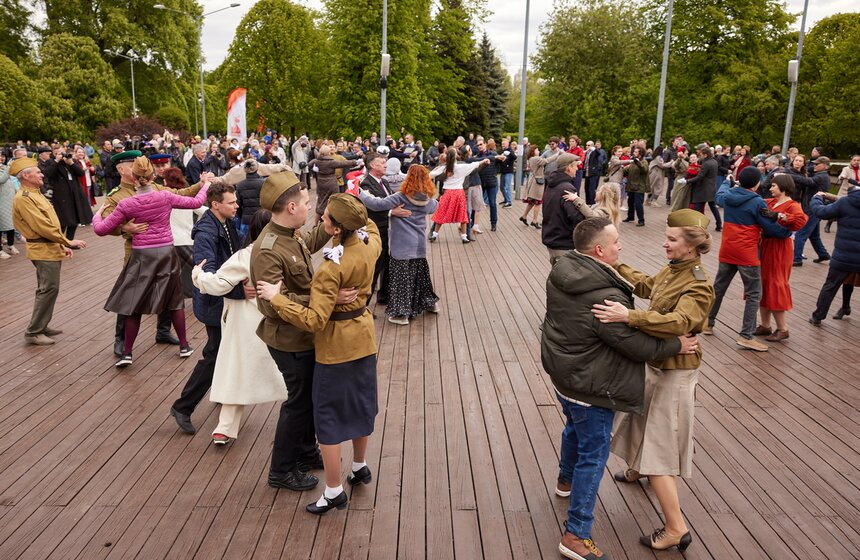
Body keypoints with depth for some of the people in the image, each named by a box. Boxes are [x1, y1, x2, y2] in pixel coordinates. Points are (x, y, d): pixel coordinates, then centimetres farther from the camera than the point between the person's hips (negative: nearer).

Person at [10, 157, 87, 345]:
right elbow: (42, 226, -21)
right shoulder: (23, 198, -16)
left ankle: (41, 326, 26)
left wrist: (62, 245, 17)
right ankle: (33, 332, 1)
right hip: (43, 251, -10)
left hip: (51, 248, 10)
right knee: (48, 289, -7)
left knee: (47, 289, 16)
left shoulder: (34, 194, 16)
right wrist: (68, 241, -16)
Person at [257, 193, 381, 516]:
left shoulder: (332, 268, -28)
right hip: (364, 337, 8)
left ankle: (334, 492, 16)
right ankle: (360, 467, 41)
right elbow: (368, 224, 19)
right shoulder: (370, 242, -9)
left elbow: (313, 320, -30)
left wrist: (275, 298, -24)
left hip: (336, 346, -7)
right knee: (360, 404, 22)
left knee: (328, 417, 6)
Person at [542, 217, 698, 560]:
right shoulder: (606, 298, -32)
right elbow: (637, 345, -23)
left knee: (574, 428, 32)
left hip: (561, 374, 9)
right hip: (589, 388, -9)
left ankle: (566, 480, 58)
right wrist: (675, 345, -7)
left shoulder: (562, 271, -6)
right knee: (593, 456, 3)